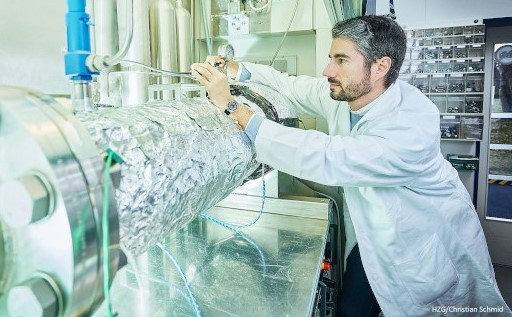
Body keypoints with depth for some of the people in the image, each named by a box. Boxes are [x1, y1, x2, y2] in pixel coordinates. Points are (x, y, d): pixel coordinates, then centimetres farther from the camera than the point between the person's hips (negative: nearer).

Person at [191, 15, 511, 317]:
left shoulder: (412, 128, -37)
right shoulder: (344, 93, -15)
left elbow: (323, 158, -43)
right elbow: (290, 86, 0)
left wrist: (231, 106, -41)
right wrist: (234, 69, -14)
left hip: (427, 251, -6)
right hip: (373, 234, 6)